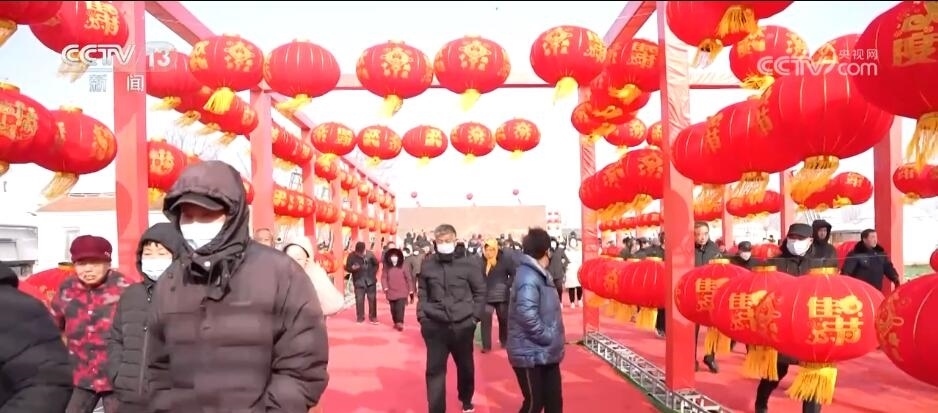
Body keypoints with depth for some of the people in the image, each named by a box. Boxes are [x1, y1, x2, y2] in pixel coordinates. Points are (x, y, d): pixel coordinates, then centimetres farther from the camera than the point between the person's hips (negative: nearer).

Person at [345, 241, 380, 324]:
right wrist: (352, 268, -25)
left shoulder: (370, 254, -5)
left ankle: (373, 317, 17)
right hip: (359, 281, -1)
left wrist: (374, 273, -1)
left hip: (370, 280, 1)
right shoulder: (351, 256, -9)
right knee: (359, 300, -1)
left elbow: (376, 264, 8)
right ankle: (360, 317, 12)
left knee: (372, 299, 6)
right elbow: (347, 267, -4)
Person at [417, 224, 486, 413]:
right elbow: (422, 293, 10)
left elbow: (480, 291, 2)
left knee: (466, 367, 18)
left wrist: (475, 316, -4)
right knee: (435, 370, 2)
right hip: (435, 326, 0)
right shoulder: (427, 264, 0)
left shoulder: (469, 263, -5)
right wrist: (422, 315, 0)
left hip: (463, 325, 0)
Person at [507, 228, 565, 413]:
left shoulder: (540, 274, 13)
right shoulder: (529, 277, -21)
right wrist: (548, 337, -20)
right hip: (531, 354, -10)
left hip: (545, 352, 10)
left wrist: (553, 338, 8)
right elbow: (527, 315, -30)